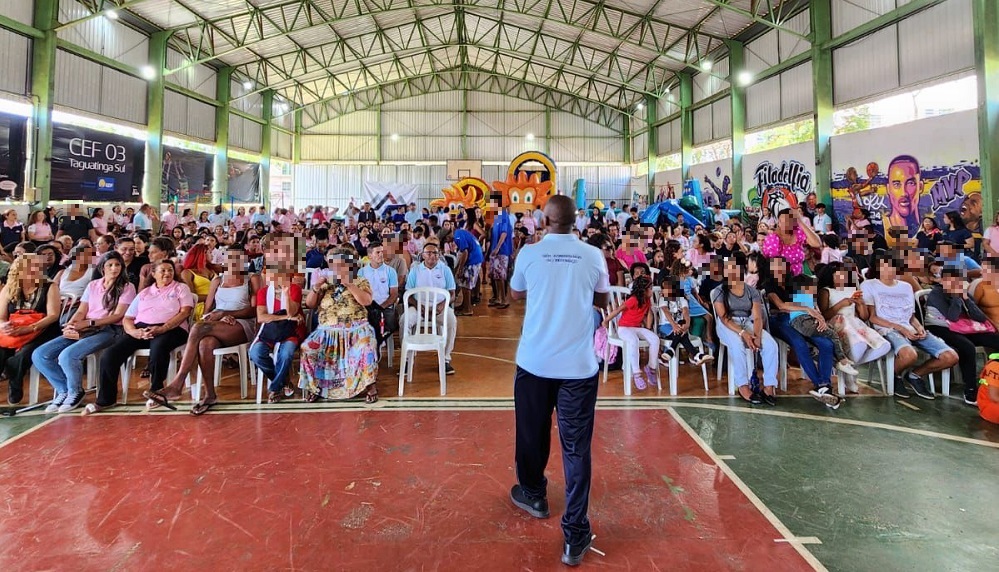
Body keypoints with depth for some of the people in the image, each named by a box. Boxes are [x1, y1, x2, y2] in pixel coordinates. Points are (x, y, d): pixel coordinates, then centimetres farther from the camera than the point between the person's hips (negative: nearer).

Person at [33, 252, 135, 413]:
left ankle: (75, 392, -4)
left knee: (67, 355, -29)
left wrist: (88, 323, -16)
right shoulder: (92, 285, 18)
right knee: (39, 355, -12)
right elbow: (81, 312, 12)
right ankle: (64, 389, 6)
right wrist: (70, 326, -10)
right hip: (85, 330, 6)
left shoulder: (127, 287, 3)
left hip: (109, 330, -6)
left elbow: (117, 316, -6)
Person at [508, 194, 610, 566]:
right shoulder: (593, 256, -3)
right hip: (579, 364, 0)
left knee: (532, 432, 20)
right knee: (576, 447, 5)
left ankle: (533, 495, 42)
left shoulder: (529, 253, -3)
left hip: (535, 361, 1)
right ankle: (575, 534, 9)